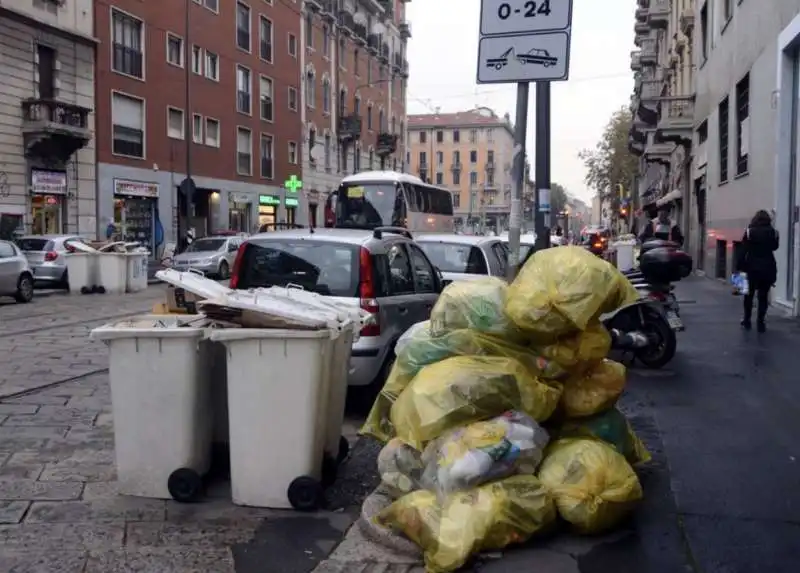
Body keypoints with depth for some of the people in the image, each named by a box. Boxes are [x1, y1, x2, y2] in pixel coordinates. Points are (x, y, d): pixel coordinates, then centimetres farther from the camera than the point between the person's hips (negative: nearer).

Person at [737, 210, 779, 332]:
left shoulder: (749, 231, -4)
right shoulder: (773, 232, 0)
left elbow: (743, 251, -8)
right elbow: (774, 247, 17)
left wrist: (740, 267, -6)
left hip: (752, 267, -1)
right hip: (768, 268, 1)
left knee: (749, 294, 11)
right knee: (763, 296, 5)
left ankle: (747, 321, 14)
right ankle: (760, 323, 3)